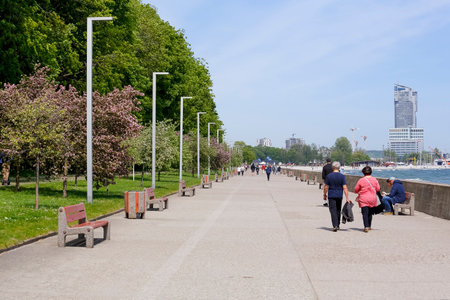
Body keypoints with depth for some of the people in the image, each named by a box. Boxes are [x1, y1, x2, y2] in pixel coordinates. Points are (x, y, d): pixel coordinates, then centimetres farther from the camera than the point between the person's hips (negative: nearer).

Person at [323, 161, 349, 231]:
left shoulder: (329, 176, -5)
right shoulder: (342, 176, -4)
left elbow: (326, 187, -2)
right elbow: (345, 188, -8)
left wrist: (324, 195, 12)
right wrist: (347, 198, -6)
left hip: (331, 196, -2)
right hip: (339, 196, 2)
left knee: (333, 211, -2)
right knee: (338, 210, 16)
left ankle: (335, 226, -15)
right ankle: (337, 225, 28)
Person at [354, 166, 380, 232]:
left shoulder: (361, 180, -10)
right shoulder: (374, 179, -1)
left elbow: (356, 190, -2)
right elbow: (378, 189, 5)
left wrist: (361, 191, 20)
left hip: (364, 199, -4)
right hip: (373, 198, 4)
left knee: (365, 213, -6)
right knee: (370, 213, 18)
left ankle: (366, 227, -20)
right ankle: (369, 226, 28)